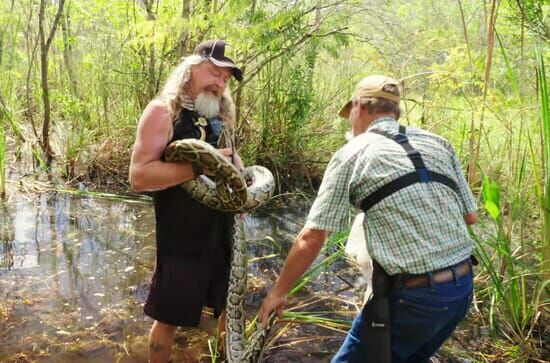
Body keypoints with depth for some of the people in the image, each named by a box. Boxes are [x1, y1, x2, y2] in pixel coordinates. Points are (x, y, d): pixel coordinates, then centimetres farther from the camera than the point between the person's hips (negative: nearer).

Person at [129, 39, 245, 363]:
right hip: (181, 239, -7)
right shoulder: (163, 111, -13)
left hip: (223, 234, 7)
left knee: (229, 306, 20)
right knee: (168, 317, 8)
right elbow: (139, 176, -22)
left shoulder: (220, 115, 8)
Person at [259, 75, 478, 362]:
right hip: (462, 287, 6)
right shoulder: (439, 144, 9)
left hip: (413, 295, -6)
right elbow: (471, 216, 13)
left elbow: (311, 238, -5)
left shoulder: (351, 154, -4)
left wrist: (278, 291, 7)